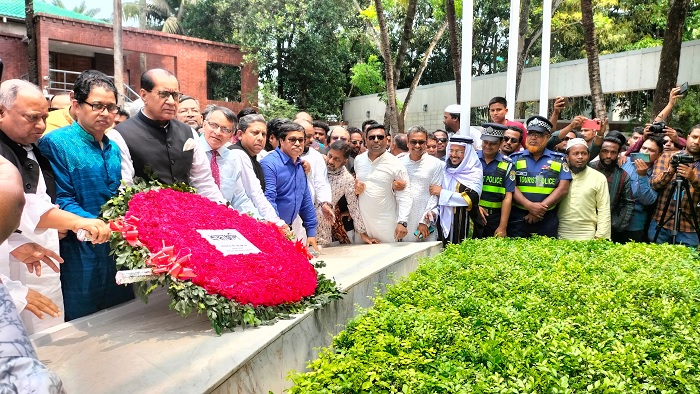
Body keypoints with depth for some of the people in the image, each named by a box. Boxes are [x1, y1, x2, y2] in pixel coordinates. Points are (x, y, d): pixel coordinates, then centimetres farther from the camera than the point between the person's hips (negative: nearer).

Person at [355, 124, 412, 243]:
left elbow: (404, 196, -8)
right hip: (361, 221, 4)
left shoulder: (396, 165, -6)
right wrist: (355, 187, 3)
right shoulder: (358, 160, 7)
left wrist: (402, 222, -17)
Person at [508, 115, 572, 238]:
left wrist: (541, 208, -12)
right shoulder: (515, 158, 8)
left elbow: (563, 188, 0)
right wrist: (529, 206, -17)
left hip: (547, 220, 1)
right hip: (518, 218, 0)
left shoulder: (558, 160, 9)